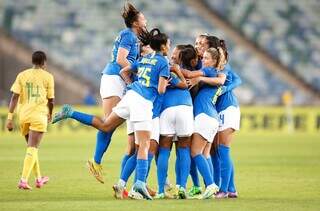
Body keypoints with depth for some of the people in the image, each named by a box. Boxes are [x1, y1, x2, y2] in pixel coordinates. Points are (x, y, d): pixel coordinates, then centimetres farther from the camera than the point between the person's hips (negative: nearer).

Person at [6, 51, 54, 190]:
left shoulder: (22, 75, 7)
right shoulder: (48, 77, 2)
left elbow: (15, 97, -1)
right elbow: (50, 100, 5)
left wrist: (10, 117, -2)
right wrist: (50, 114, 24)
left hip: (23, 116, 4)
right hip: (39, 115, -4)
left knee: (32, 147, 20)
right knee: (32, 148, -7)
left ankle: (38, 179, 31)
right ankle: (24, 180, -20)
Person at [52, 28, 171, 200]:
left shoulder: (144, 59, 20)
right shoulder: (163, 63, -2)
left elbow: (123, 72, 25)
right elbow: (161, 90, -7)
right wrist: (166, 83, 13)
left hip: (131, 94, 7)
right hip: (144, 102, -7)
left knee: (105, 126, 19)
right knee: (144, 145, -7)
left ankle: (70, 113, 8)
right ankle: (140, 182, -17)